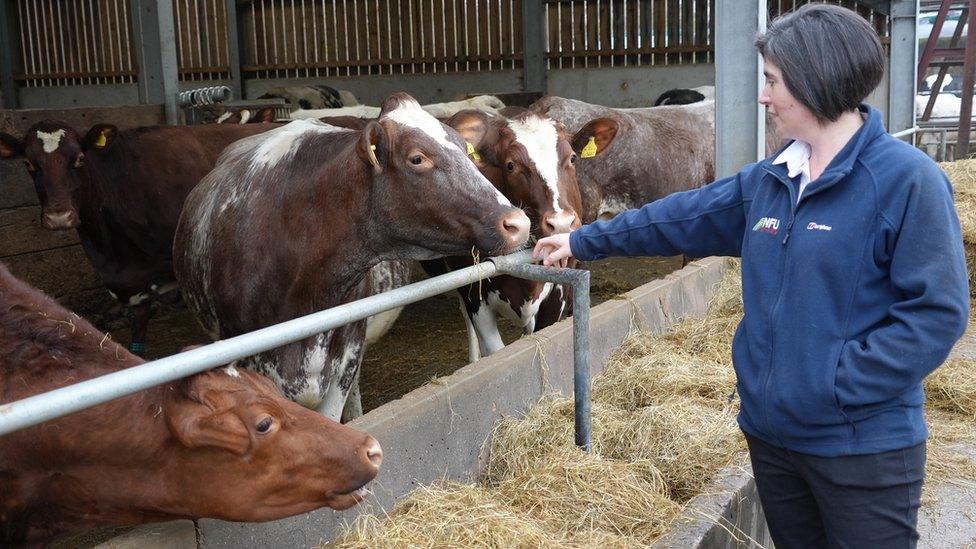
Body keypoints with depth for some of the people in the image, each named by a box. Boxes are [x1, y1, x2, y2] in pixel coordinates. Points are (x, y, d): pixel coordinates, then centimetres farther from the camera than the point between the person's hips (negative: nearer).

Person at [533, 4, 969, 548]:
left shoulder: (907, 179, -15)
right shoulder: (769, 180, 6)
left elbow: (938, 310, -17)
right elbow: (683, 216, 15)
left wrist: (841, 383, -20)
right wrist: (585, 241, 19)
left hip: (863, 444, -6)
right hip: (772, 430, 7)